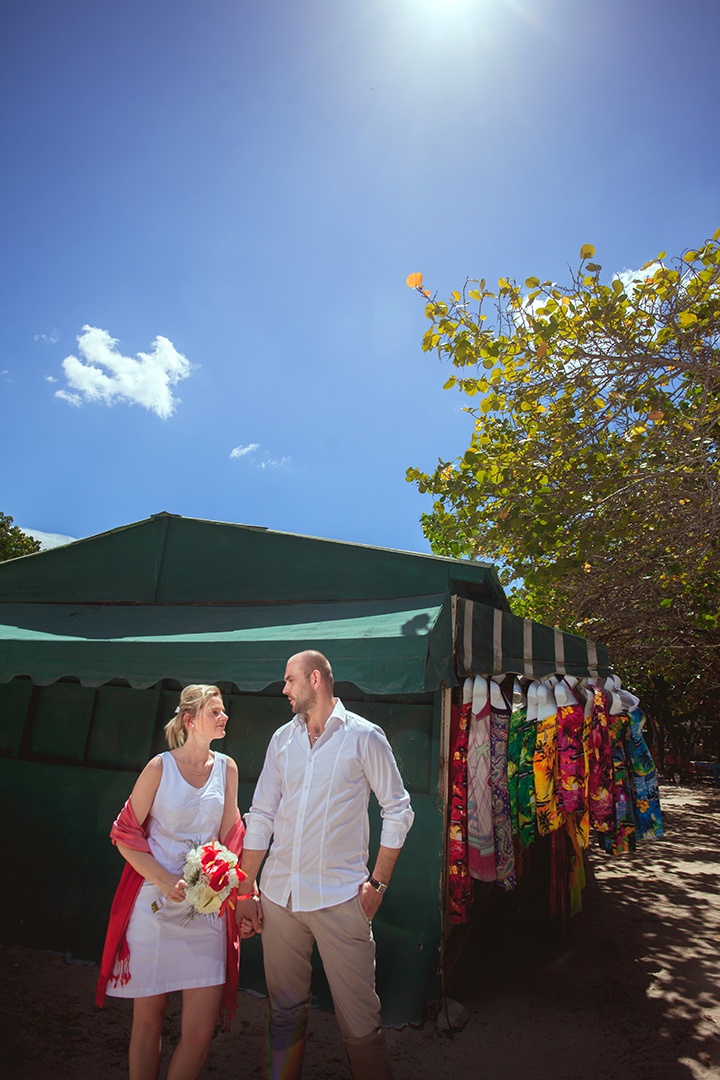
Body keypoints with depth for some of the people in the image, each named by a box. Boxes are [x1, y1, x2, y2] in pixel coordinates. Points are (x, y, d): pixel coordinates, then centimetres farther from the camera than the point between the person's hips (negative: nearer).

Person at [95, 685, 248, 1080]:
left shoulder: (226, 768, 3)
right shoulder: (159, 768, -7)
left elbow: (229, 838, 8)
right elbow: (125, 835, -3)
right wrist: (167, 882, -12)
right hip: (155, 902, -2)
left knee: (201, 1028, 2)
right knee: (148, 1018, 12)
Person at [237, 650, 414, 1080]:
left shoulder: (364, 736, -6)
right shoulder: (283, 738, 6)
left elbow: (398, 810, -2)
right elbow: (261, 817, 9)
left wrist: (378, 883, -5)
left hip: (339, 897, -4)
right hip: (279, 894, 4)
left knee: (359, 1016, 4)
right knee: (285, 1008, 16)